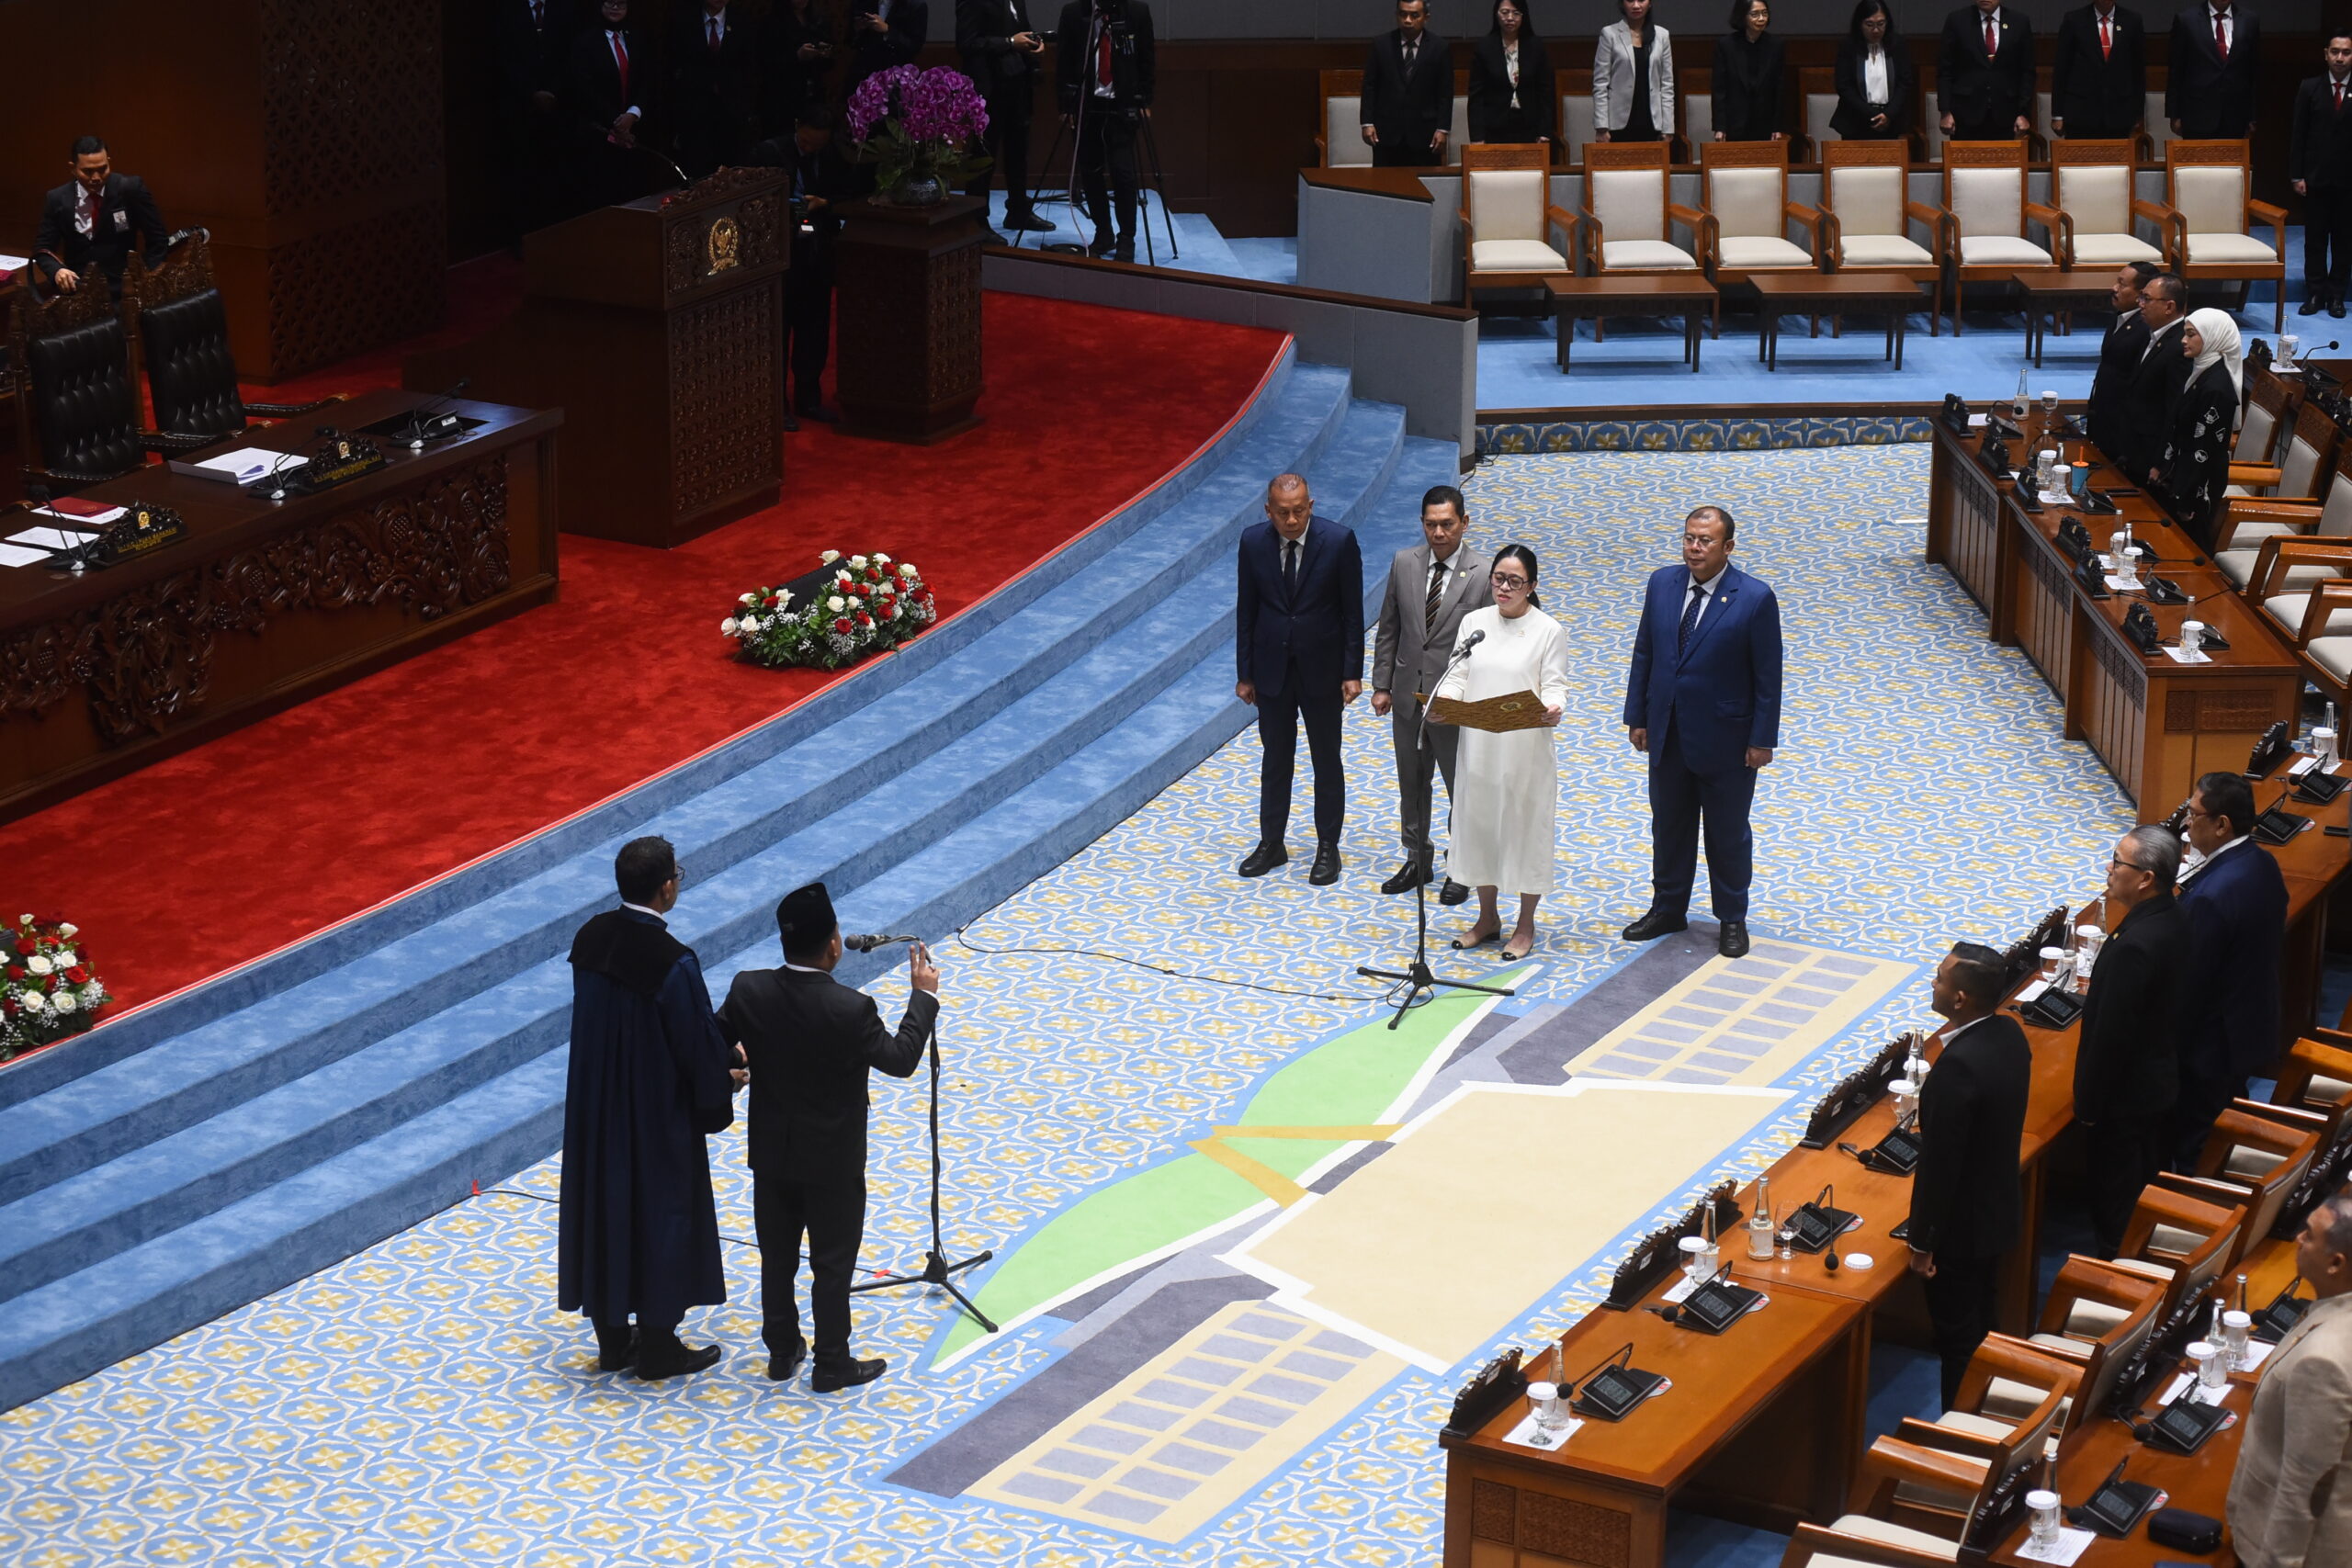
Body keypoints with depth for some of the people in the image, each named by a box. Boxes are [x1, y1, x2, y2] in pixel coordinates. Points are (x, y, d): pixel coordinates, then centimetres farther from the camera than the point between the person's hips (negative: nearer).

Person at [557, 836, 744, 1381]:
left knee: (602, 1207, 18)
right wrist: (723, 1078, 4)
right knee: (661, 1214, 9)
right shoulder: (673, 962, -27)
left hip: (596, 1106, 7)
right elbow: (698, 1040, -18)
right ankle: (659, 1348, 21)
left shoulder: (590, 940, -5)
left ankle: (612, 1337, 30)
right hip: (657, 1114, -6)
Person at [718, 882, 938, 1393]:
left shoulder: (749, 991, -14)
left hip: (770, 1154, 4)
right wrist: (923, 995, -4)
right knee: (832, 1264, 11)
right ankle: (832, 1365, 22)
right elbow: (901, 1059, -14)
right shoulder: (850, 1009, -27)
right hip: (833, 1160, -4)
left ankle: (782, 1352, 32)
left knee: (777, 1257, 19)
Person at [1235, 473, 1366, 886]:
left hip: (1321, 669, -2)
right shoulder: (1253, 541, -6)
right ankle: (1271, 844, 25)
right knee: (1275, 759, 13)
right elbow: (1246, 610, 1)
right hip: (1271, 669, 2)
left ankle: (1328, 848, 20)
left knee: (1326, 762, 9)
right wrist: (1245, 674, 2)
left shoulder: (1340, 541, -13)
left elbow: (1352, 611, -7)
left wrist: (1352, 673, -9)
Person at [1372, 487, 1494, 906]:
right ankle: (1417, 859, 34)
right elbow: (1388, 629, 7)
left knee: (1462, 786, 8)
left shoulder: (1481, 577, -12)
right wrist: (1381, 685, 5)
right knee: (1411, 783, 17)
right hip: (1408, 697, 4)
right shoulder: (1404, 563, 0)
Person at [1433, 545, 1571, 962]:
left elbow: (1554, 686, -8)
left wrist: (1553, 708, -29)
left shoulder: (1548, 630, -4)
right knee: (1479, 826, 13)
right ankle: (1488, 918, 29)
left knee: (1525, 829, 4)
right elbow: (1459, 677, 5)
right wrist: (1443, 698, -16)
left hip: (1526, 751, -4)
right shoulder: (1473, 622, 7)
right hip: (1479, 747, 4)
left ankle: (1525, 926, 17)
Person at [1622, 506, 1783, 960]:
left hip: (1725, 740, -4)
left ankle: (1732, 919, 24)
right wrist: (1637, 717, 6)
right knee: (1669, 826, 17)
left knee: (1728, 833, 10)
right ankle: (1667, 909, 32)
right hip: (1667, 734, 4)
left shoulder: (1755, 598, -15)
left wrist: (1762, 739, -12)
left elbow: (1768, 675, -11)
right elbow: (1644, 653, 7)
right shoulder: (1662, 583, -1)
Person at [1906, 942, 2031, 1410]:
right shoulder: (2009, 1034, -6)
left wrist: (1921, 1243, -17)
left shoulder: (1958, 1066, -33)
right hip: (2000, 1209, 9)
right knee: (1982, 1325, 25)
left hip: (1961, 1226, -9)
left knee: (1957, 1340, 8)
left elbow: (1939, 1162, -26)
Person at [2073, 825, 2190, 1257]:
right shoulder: (2173, 918, -4)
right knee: (2148, 1182, 24)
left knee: (2115, 1193, 9)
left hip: (2124, 1092, -9)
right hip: (2160, 1077, 9)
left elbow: (2111, 1034, -26)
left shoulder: (2134, 945, -33)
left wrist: (2089, 1104, -16)